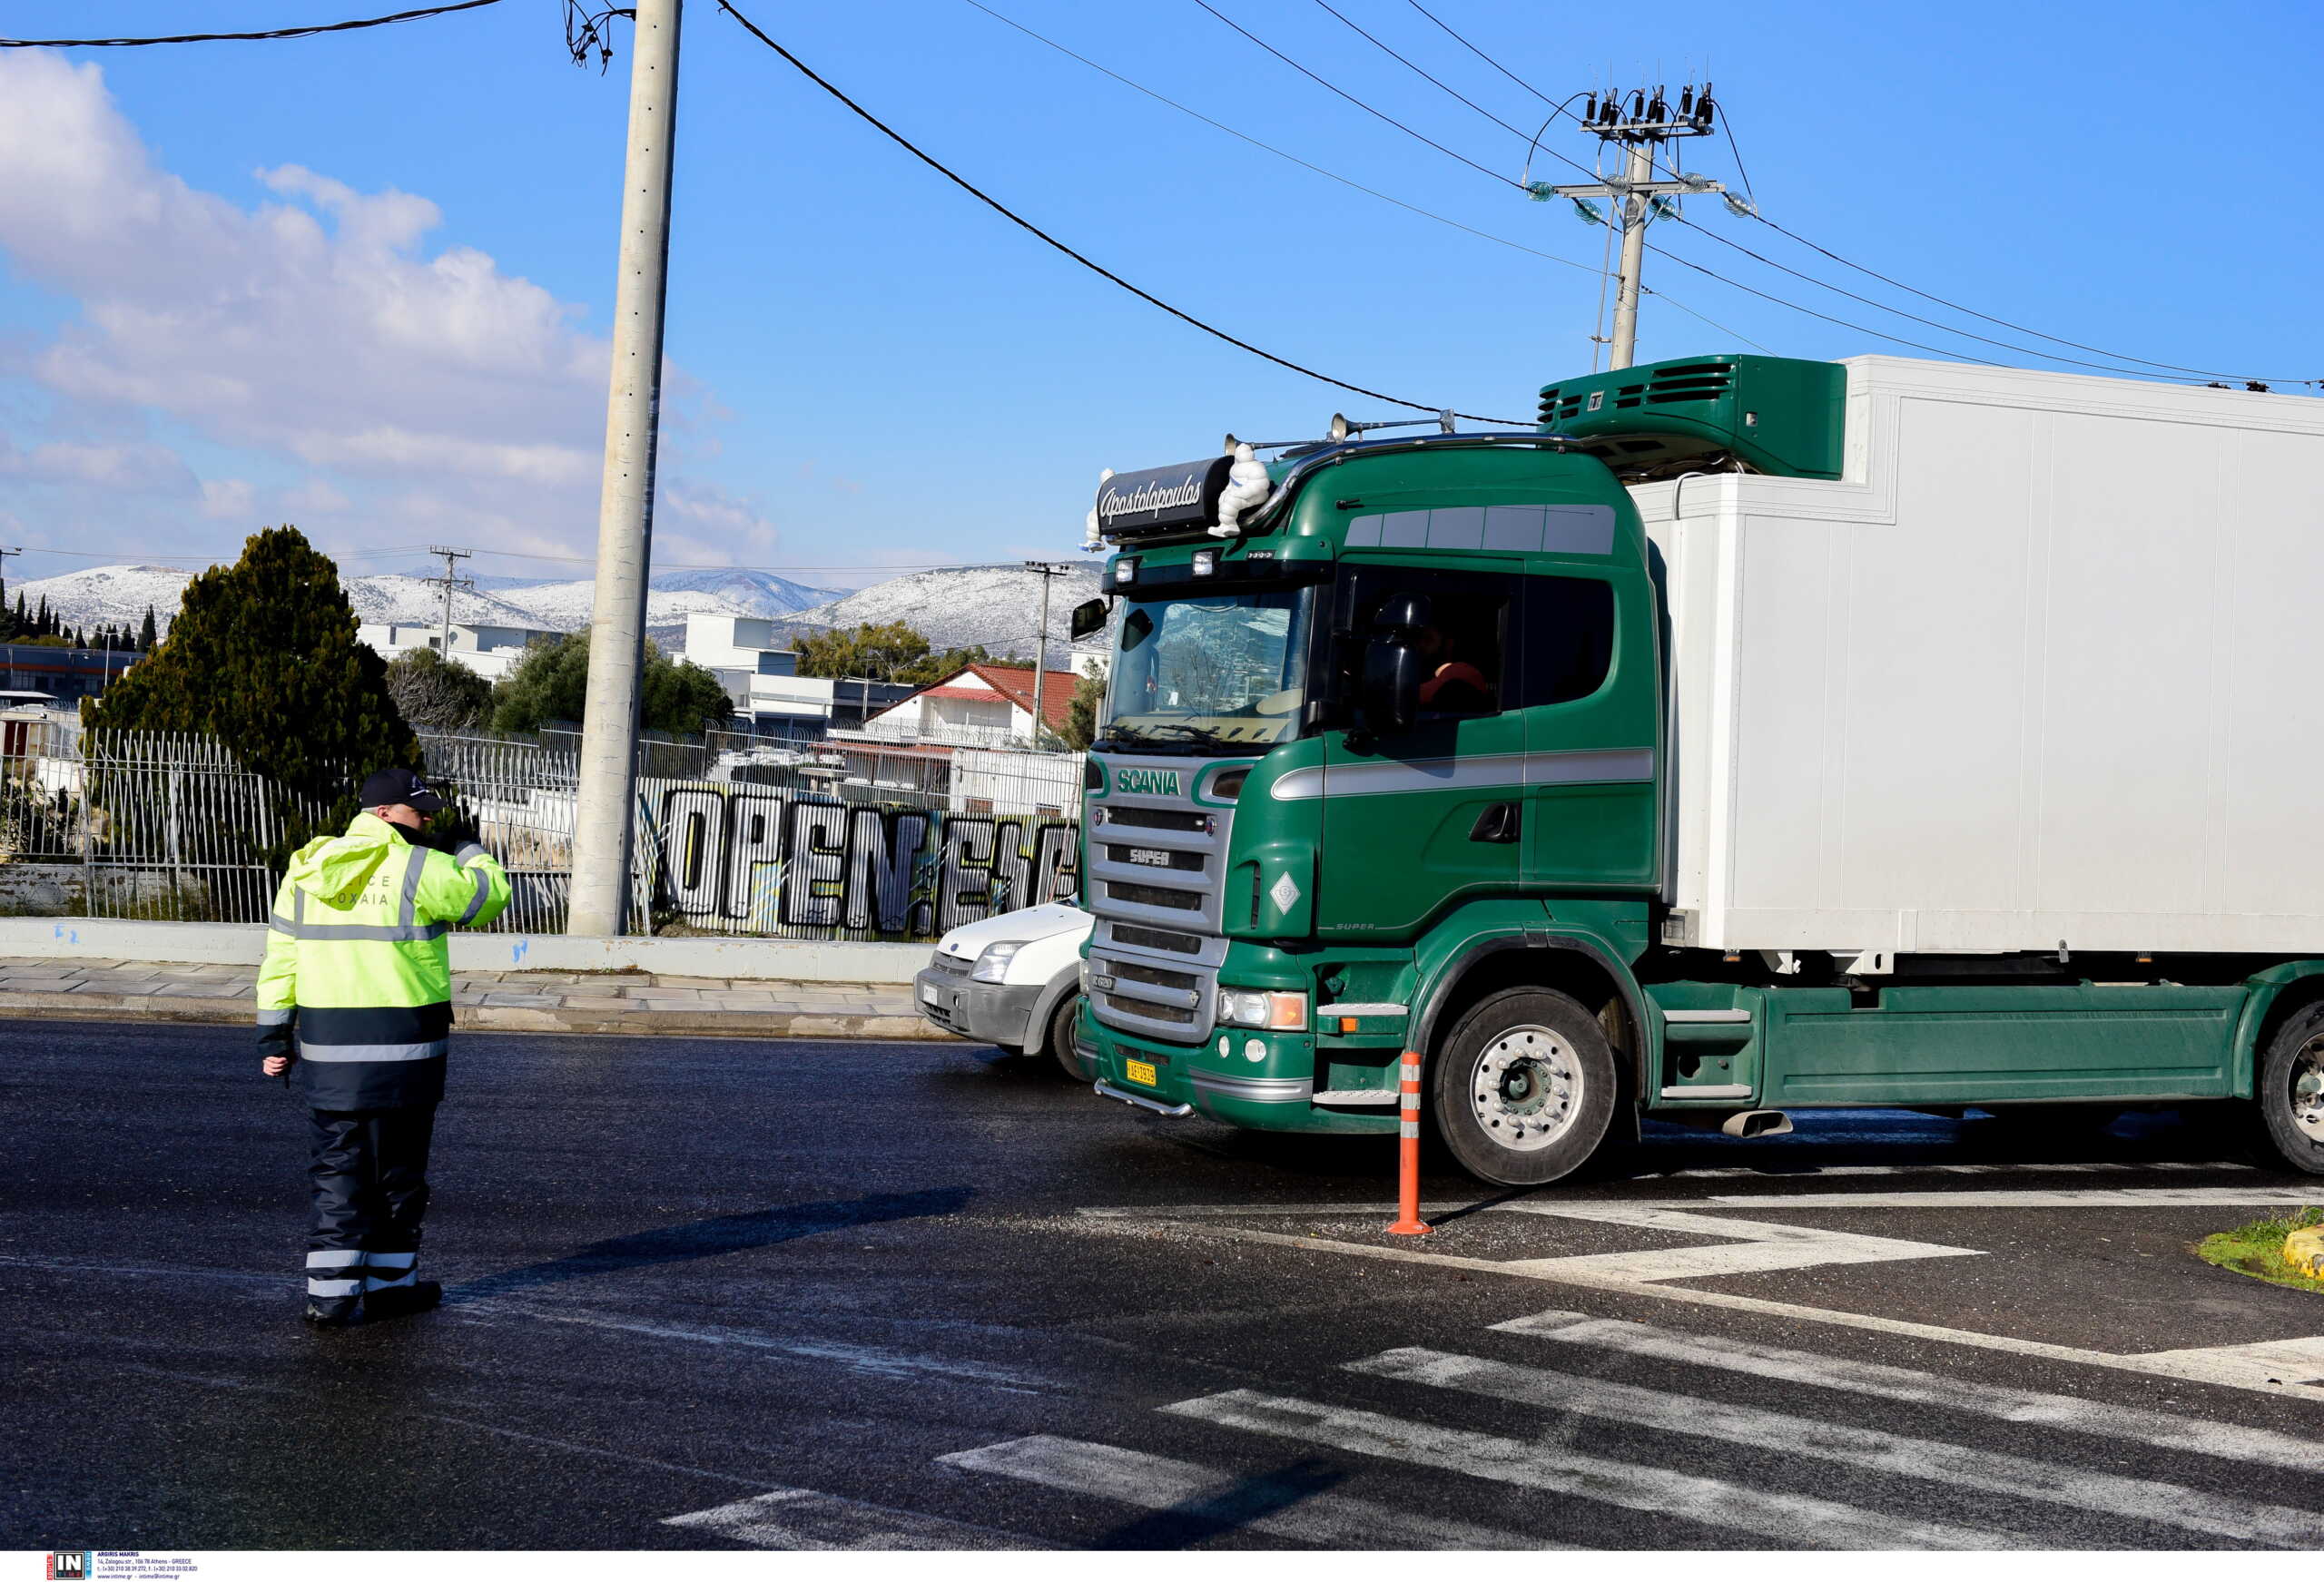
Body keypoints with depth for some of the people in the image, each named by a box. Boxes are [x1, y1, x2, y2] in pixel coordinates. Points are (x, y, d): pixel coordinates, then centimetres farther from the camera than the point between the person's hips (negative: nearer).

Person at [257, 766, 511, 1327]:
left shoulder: (307, 869, 8)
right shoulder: (420, 870, -10)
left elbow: (280, 958, 8)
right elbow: (490, 893, 3)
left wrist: (274, 1035, 13)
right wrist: (468, 850, 23)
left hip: (327, 1049, 5)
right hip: (402, 1050, -5)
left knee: (337, 1165, 10)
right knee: (398, 1169, 10)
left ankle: (330, 1291, 5)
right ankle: (390, 1281, 20)